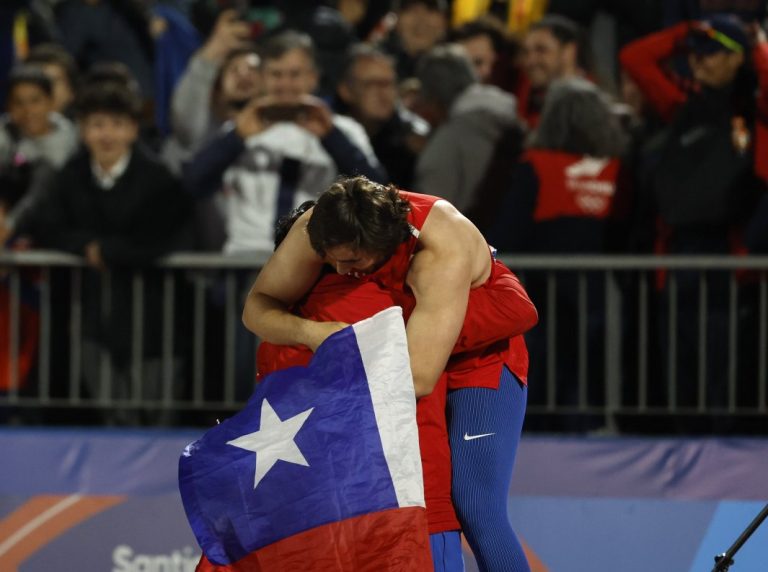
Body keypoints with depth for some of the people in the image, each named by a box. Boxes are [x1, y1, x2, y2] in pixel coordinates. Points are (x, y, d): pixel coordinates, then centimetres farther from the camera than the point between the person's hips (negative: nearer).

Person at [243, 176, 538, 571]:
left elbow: (419, 377, -43)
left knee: (474, 507, -19)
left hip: (480, 358, -6)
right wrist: (308, 332, -36)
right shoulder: (321, 228, -23)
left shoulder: (443, 253, -39)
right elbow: (257, 306, -16)